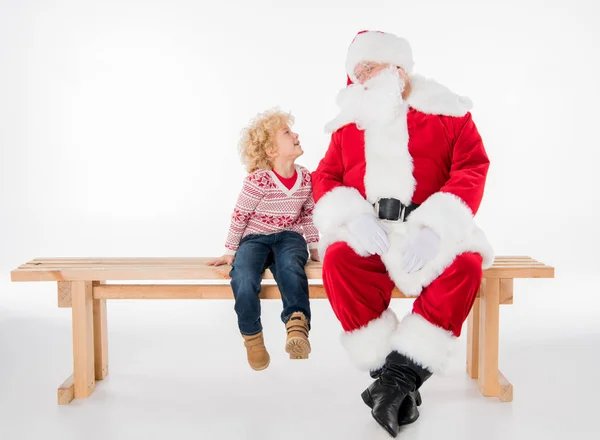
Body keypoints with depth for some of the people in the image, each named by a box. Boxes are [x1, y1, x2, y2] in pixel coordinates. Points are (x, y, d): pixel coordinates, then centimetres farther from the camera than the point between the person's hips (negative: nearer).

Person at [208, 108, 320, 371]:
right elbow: (239, 216, -4)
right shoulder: (257, 180, -14)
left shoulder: (306, 178, 1)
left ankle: (297, 323, -38)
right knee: (243, 278, -32)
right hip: (255, 239, -2)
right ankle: (252, 337, -15)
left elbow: (308, 214, 17)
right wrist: (230, 251, 1)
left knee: (290, 267, -35)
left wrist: (314, 246, 15)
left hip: (289, 237, 3)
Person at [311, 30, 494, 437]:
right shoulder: (350, 121, 16)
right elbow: (325, 177, 10)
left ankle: (401, 374, -22)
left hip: (430, 234, -1)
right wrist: (353, 217, -13)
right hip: (369, 233, 2)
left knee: (466, 263, -31)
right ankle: (390, 379, -20)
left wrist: (434, 228, -20)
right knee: (338, 259, -30)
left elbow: (472, 169, -4)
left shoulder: (445, 113, 6)